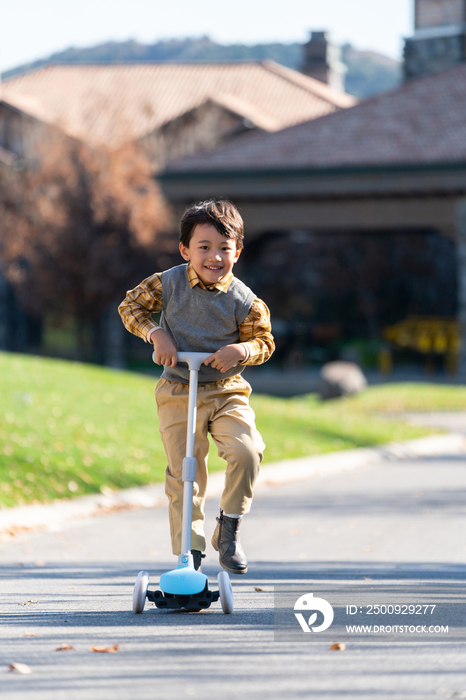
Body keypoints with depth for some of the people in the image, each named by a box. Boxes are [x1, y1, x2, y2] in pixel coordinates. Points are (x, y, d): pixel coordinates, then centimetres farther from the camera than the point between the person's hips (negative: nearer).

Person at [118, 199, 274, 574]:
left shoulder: (244, 300, -7)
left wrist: (242, 350, -21)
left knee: (247, 450, -23)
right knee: (183, 475, 0)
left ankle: (229, 528, -2)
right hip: (178, 394, 0)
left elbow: (265, 342, 1)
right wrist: (155, 334, -12)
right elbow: (130, 305, 5)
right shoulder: (168, 283, -5)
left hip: (226, 392, 0)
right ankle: (189, 553, 13)